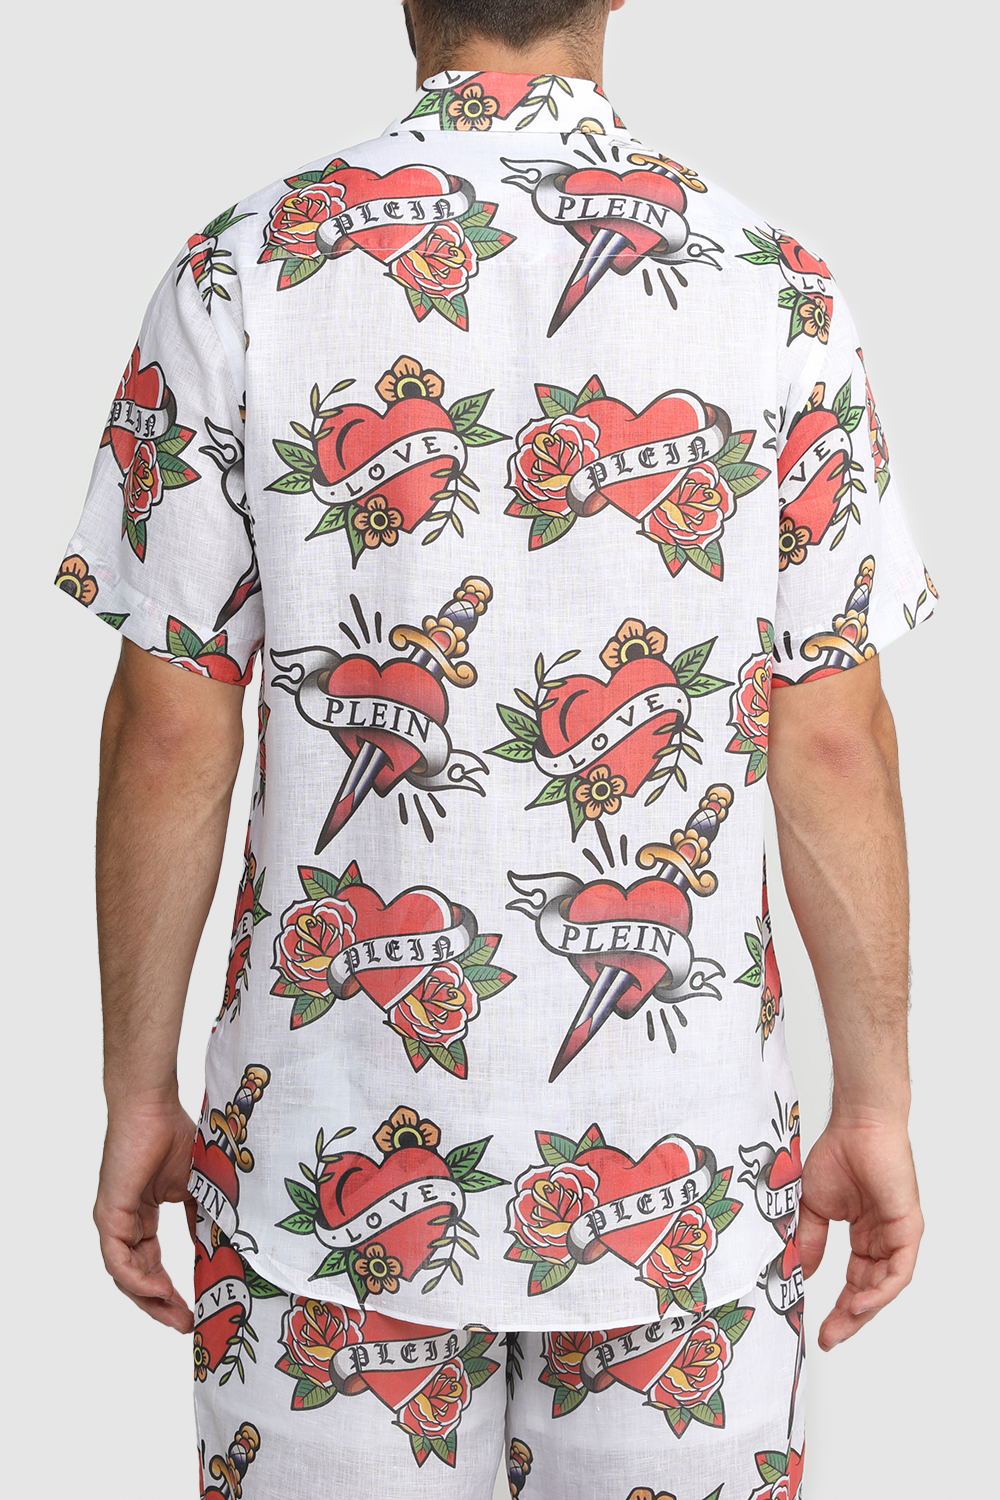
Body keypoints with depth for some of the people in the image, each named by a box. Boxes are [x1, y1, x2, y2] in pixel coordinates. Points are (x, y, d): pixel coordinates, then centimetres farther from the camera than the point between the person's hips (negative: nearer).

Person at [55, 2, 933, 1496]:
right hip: (685, 1154, 1)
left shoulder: (244, 271, -6)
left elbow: (169, 731, -5)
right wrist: (875, 1106, 6)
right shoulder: (781, 291, -4)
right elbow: (836, 743, -3)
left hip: (332, 1149, 0)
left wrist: (138, 1096, 5)